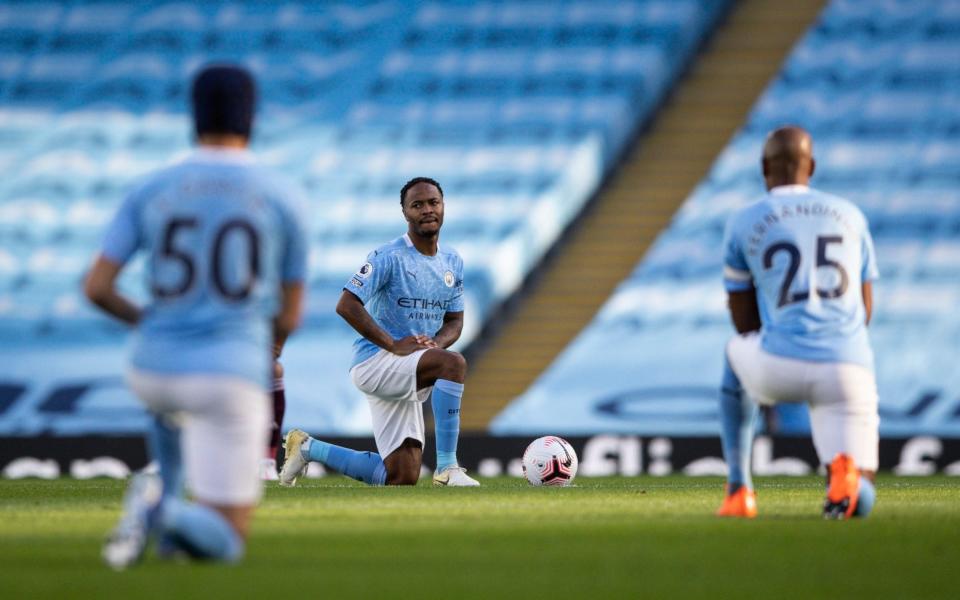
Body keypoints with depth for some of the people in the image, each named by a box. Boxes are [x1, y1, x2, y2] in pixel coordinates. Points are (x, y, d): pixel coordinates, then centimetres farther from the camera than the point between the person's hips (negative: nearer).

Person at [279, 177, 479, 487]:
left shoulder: (453, 262, 11)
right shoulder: (388, 257, -12)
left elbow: (454, 321, 16)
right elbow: (346, 305, -19)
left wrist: (437, 342, -8)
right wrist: (393, 345, -23)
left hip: (407, 376, 8)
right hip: (374, 361, -8)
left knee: (402, 478, 3)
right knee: (454, 363, -34)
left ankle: (308, 448, 21)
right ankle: (447, 467, -32)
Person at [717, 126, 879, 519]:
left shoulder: (743, 224, 8)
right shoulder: (851, 216, 17)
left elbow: (744, 323, 13)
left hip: (781, 368, -1)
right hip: (850, 369, 1)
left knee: (736, 354, 37)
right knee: (860, 500, 13)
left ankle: (738, 490, 26)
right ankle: (845, 471, -28)